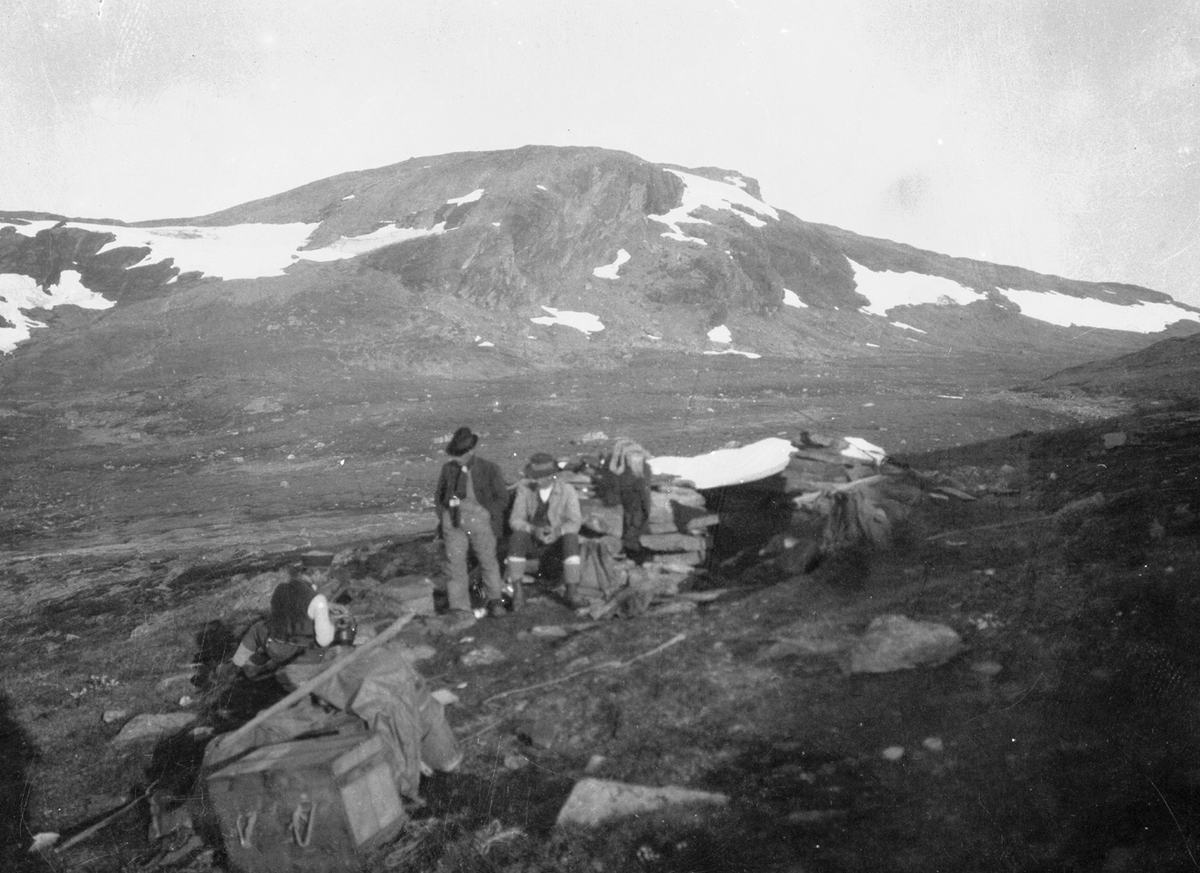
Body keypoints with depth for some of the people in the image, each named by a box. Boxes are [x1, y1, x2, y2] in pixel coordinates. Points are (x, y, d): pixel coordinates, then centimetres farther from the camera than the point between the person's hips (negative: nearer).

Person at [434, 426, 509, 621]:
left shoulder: (489, 470, 0)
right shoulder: (448, 468, 8)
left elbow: (502, 499, 3)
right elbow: (439, 497, 20)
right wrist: (443, 517, 6)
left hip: (480, 519, -1)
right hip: (454, 522, 2)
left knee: (488, 560, 8)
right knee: (455, 563, -7)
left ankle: (495, 600, 30)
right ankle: (461, 611, -3)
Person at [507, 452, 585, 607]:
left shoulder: (567, 490, -7)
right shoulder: (524, 489, -5)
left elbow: (575, 522, -14)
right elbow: (515, 519, -10)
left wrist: (558, 531, -35)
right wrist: (534, 529, -30)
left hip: (558, 542, 0)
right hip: (532, 542, 1)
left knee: (571, 537, -32)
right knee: (517, 536, -31)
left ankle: (572, 593, -31)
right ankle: (516, 592, -26)